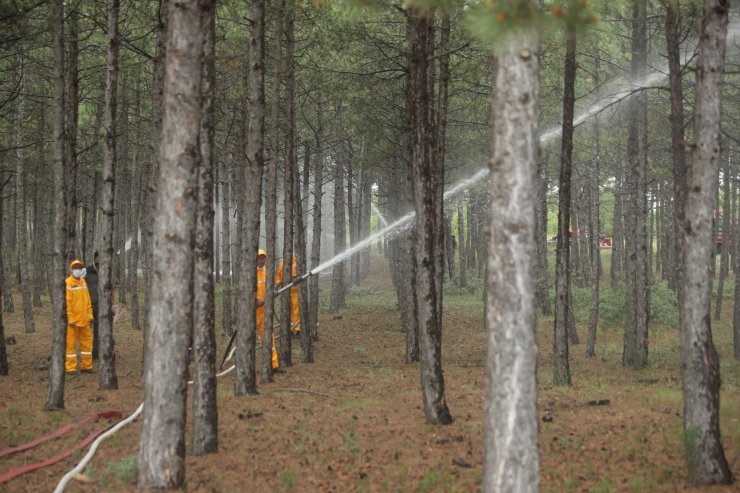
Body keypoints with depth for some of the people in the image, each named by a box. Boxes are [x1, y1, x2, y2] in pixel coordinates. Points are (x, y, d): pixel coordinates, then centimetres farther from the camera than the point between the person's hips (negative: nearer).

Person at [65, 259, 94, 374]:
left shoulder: (83, 282, 11)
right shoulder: (68, 283, -10)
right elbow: (67, 302, -13)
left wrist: (90, 315, 9)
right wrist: (70, 319, -16)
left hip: (84, 319, 7)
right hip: (73, 320, -7)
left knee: (87, 341, 10)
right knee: (71, 343, 0)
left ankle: (86, 366, 19)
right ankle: (71, 368, 5)